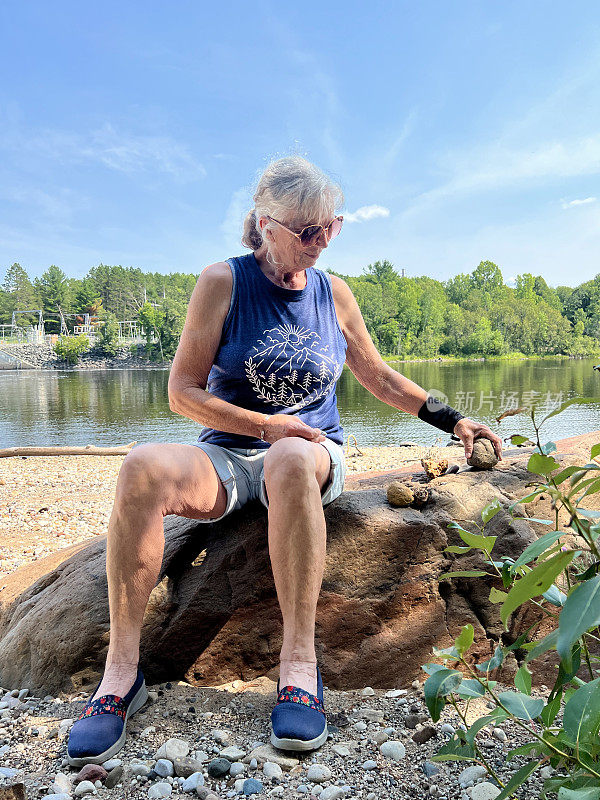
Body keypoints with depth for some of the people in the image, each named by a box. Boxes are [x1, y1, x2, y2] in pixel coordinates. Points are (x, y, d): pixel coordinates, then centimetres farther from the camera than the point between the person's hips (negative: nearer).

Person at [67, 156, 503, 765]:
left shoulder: (333, 293, 8)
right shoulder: (223, 282, -2)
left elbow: (380, 378, 18)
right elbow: (183, 392, -5)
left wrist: (453, 422, 13)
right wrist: (266, 424, -15)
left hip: (312, 453, 1)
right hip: (226, 454, 0)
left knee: (289, 460, -38)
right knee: (143, 469, -32)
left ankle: (299, 664, -30)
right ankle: (121, 669, -21)